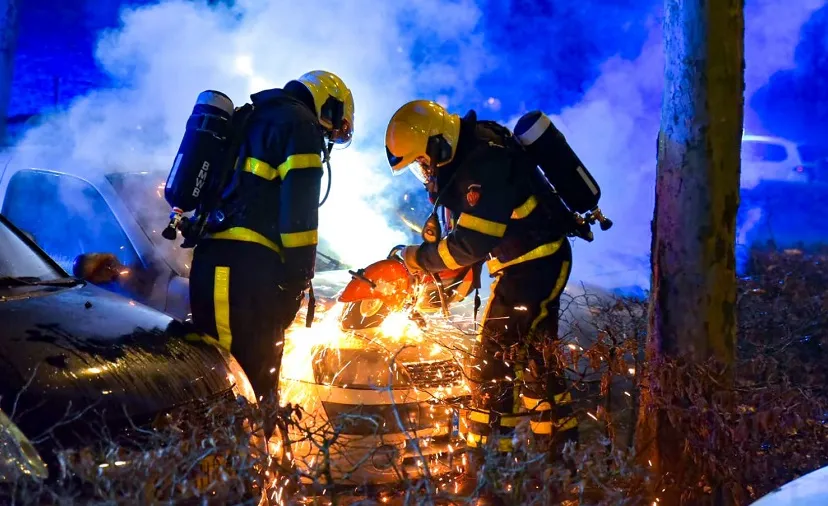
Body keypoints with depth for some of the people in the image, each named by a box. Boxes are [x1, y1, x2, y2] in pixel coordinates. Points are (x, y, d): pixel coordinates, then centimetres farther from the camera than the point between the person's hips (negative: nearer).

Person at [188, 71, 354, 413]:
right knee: (253, 382, -11)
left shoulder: (253, 119, 28)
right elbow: (298, 206, -12)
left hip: (212, 259, 9)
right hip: (247, 266, -9)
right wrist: (300, 276, -12)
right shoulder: (299, 123, 1)